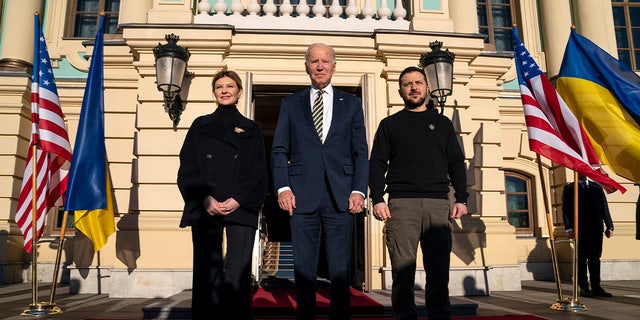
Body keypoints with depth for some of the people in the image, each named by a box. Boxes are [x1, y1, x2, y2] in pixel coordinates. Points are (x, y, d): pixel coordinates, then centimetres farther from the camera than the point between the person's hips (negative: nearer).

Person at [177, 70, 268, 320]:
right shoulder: (200, 125, 15)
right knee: (207, 273, -2)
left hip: (241, 209, 0)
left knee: (238, 274, -5)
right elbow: (187, 168, 6)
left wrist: (239, 200, -10)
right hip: (206, 209, 1)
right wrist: (204, 199, -10)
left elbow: (259, 172, 6)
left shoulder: (251, 129, 15)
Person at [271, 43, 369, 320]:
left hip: (341, 198, 0)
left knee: (341, 271, 3)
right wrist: (283, 188, -4)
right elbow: (279, 150, 9)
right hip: (302, 197, 0)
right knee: (303, 271, 5)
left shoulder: (351, 104, 14)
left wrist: (359, 190, -2)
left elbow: (360, 152, 9)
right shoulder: (290, 104, 14)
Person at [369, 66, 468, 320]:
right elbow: (377, 164, 8)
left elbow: (456, 163, 16)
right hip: (402, 203, -1)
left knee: (439, 268, 1)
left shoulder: (443, 123, 20)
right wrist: (377, 199, -5)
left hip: (438, 204, 2)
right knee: (403, 268, -4)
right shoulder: (389, 124, 16)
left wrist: (461, 198, 3)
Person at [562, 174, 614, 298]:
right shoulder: (569, 189, 6)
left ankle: (596, 287, 10)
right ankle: (583, 288, 5)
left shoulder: (597, 187, 16)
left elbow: (604, 207, 12)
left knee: (595, 258, 5)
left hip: (596, 228, 3)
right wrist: (569, 228, -11)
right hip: (580, 229, -3)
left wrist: (609, 226, 3)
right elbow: (565, 210, 0)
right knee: (582, 258, 0)